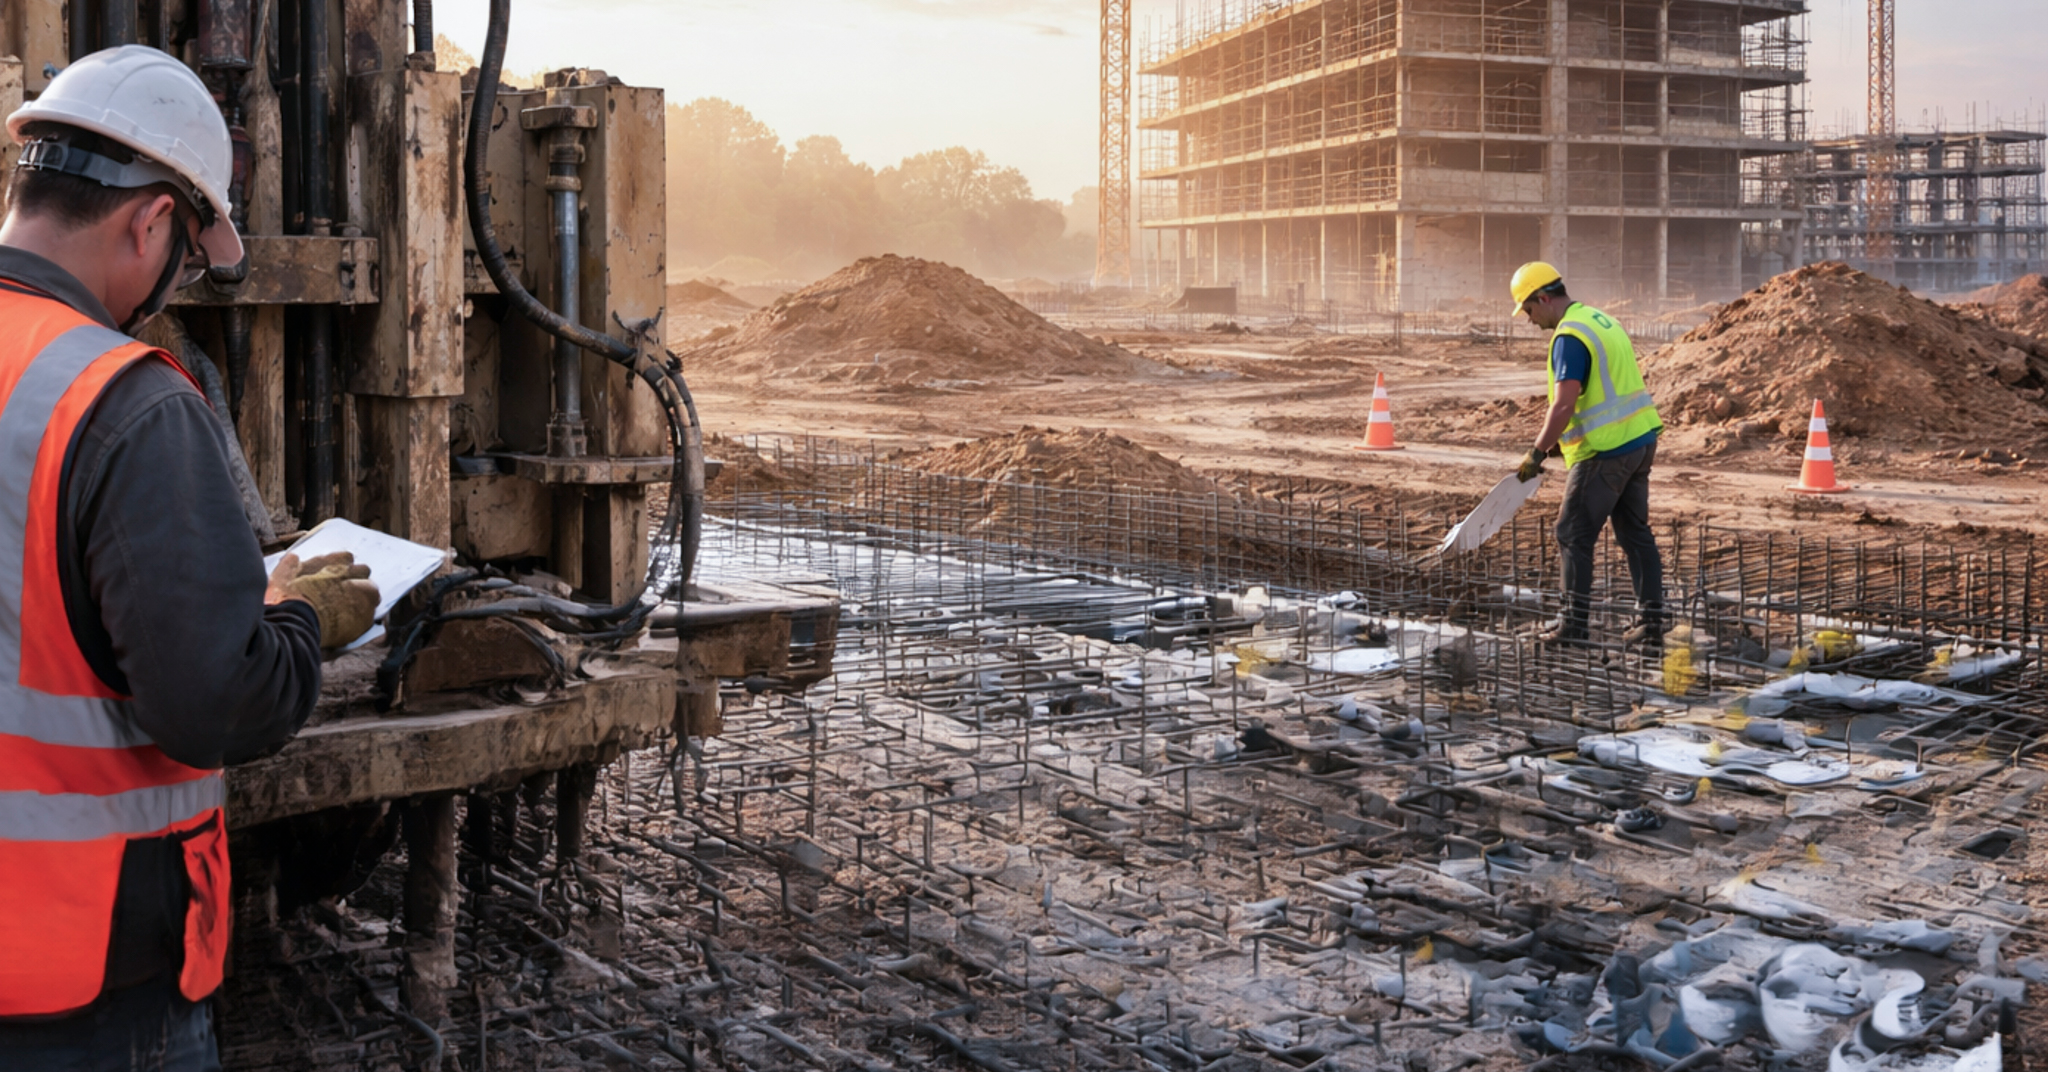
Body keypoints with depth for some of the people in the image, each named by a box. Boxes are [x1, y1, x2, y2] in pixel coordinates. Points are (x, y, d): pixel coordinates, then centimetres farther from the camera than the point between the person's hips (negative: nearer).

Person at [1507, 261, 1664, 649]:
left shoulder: (1570, 337, -16)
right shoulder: (1602, 320, 15)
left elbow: (1564, 405, -23)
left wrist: (1537, 453, -16)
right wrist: (1560, 440, 21)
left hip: (1606, 453, -9)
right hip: (1640, 441, 9)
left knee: (1574, 536, 0)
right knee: (1636, 534, 13)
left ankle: (1574, 627, 3)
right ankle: (1650, 625, 15)